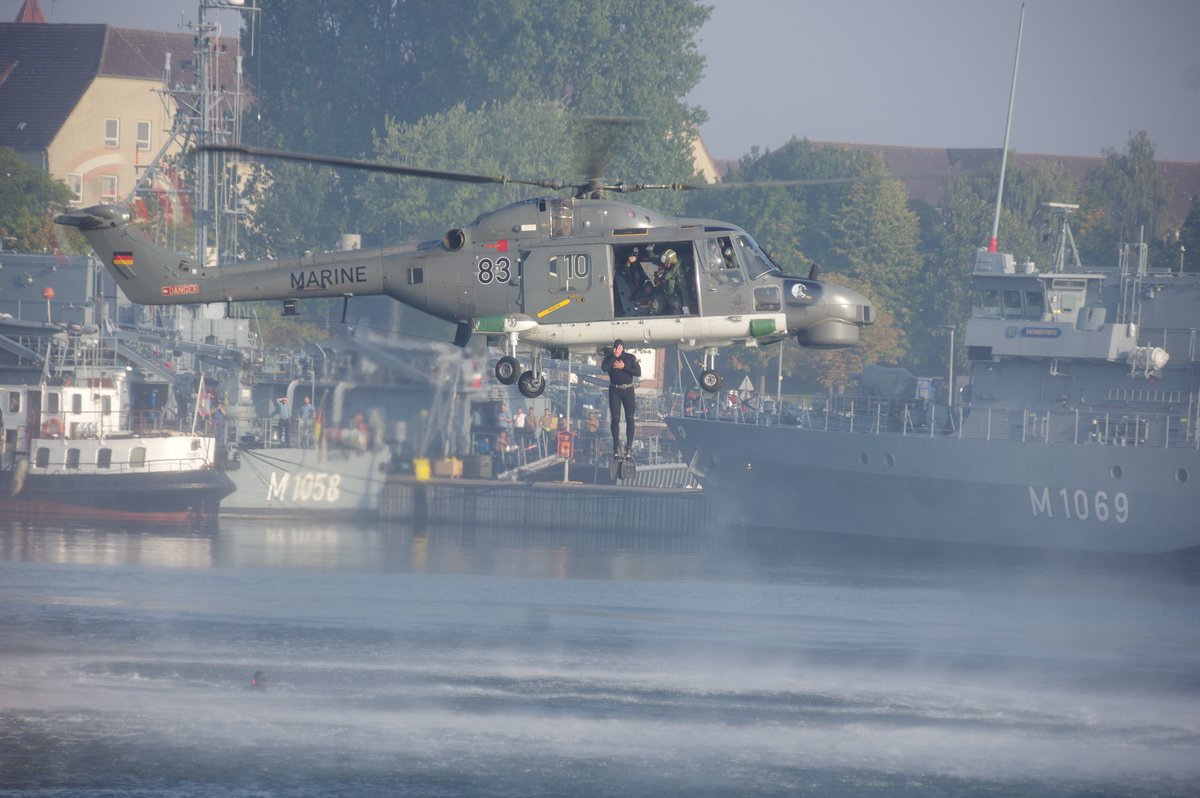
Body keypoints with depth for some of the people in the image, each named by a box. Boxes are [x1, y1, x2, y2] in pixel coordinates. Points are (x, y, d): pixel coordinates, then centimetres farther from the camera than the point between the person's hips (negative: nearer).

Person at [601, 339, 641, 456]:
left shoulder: (630, 357, -1)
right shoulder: (609, 358, 0)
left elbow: (638, 372, -9)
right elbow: (604, 368, -20)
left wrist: (623, 367, -15)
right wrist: (614, 356, -19)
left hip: (628, 390, 0)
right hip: (614, 391, 0)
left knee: (629, 419, -1)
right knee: (615, 419, -4)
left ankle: (629, 446, 3)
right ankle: (616, 446, 1)